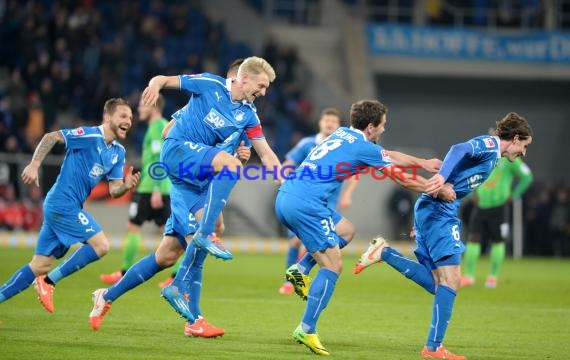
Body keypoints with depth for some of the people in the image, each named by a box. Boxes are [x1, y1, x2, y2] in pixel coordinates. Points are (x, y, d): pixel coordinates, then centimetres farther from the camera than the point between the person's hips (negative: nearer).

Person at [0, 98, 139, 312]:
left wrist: (126, 186, -11)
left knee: (41, 265, 7)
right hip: (63, 204, -9)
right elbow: (51, 137, -13)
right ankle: (49, 281, -9)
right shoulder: (90, 136, -11)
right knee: (101, 245, -14)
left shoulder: (118, 152, 13)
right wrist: (34, 164, -21)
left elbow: (113, 190, 10)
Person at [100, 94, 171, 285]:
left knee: (133, 227, 1)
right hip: (166, 189, 9)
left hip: (150, 188, -9)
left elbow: (159, 160, -18)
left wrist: (156, 190, -23)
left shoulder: (156, 128, -10)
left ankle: (124, 274, 5)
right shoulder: (166, 126, 18)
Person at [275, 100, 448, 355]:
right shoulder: (365, 148, -4)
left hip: (285, 198, 9)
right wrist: (437, 189, 21)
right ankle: (307, 331, -5)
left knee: (346, 230, 24)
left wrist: (423, 163, 41)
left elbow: (389, 156, 35)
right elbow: (404, 180, 7)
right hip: (306, 205, -9)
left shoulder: (342, 134, 20)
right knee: (333, 266, -2)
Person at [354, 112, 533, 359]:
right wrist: (442, 175, -41)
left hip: (429, 209, 10)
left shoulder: (489, 151, 25)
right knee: (450, 281, -10)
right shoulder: (490, 144, -4)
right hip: (439, 210, -10)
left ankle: (384, 253, 5)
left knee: (438, 284, 6)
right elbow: (460, 149, -24)